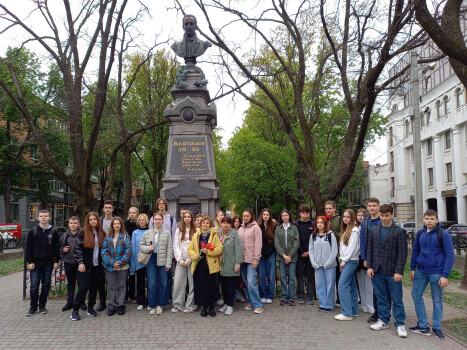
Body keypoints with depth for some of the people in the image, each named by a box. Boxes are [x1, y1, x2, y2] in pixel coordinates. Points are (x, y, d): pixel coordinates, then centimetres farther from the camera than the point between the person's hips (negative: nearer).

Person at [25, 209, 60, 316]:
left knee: (46, 285, 7)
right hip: (35, 263, -1)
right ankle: (33, 307, 16)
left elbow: (57, 247, 3)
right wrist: (30, 261, -5)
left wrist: (56, 261, -1)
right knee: (34, 286, 2)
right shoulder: (33, 231, 1)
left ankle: (42, 305, 20)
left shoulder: (53, 231, 2)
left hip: (48, 263, 1)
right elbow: (28, 247, 0)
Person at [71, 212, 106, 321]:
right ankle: (75, 310, 7)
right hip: (85, 266, -4)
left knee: (94, 287, 9)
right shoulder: (83, 233, -4)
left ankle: (90, 308, 24)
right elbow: (78, 248, -7)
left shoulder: (102, 234, 7)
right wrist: (80, 263, -13)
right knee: (83, 288, -6)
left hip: (97, 266, 4)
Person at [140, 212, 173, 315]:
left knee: (163, 283, 4)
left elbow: (169, 249, 0)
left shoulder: (167, 233, 1)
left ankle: (159, 304, 19)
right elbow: (141, 245, 11)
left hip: (162, 261, 0)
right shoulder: (147, 233, 6)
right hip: (151, 260, 1)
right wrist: (148, 248, -10)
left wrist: (168, 263, -5)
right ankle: (152, 305, 15)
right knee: (152, 284, 1)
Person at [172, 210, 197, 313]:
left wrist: (189, 260, -10)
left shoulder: (196, 231, 3)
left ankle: (190, 306, 9)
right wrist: (180, 259, -5)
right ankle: (177, 305, 11)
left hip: (192, 260, -2)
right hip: (181, 260, 2)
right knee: (178, 283, -1)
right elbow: (176, 246, 6)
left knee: (193, 283, 0)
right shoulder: (179, 230, 12)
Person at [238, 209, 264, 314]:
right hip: (242, 258, 6)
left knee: (251, 281, -13)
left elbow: (258, 244, -8)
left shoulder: (255, 227, -3)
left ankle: (257, 305, -3)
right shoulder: (241, 229, 14)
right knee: (246, 282, 8)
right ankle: (250, 302, 20)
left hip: (251, 259, -6)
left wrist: (256, 259, -13)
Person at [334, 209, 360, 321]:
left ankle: (347, 313, -11)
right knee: (351, 285, 11)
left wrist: (344, 261, -12)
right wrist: (341, 260, 9)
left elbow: (352, 248, -16)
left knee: (342, 284, -14)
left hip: (351, 260, -9)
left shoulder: (354, 230, -11)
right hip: (345, 261, 9)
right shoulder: (345, 230, 17)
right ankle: (354, 310, 18)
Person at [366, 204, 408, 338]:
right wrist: (369, 266, 3)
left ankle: (400, 324, 14)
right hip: (377, 271, 4)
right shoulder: (373, 230, 9)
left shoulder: (400, 231, -3)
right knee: (381, 298, 12)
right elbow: (369, 249, 11)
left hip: (392, 272, -4)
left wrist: (399, 271, -12)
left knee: (397, 299, 3)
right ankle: (384, 321, 24)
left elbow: (403, 253, -7)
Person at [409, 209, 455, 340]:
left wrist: (445, 275, -14)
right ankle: (423, 325, 18)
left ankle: (437, 327, 22)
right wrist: (413, 269, 10)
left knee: (437, 300, 7)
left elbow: (450, 256, -10)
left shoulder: (444, 234, -9)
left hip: (436, 273, -4)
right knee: (416, 295, 5)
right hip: (421, 272, 5)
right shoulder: (420, 233, 4)